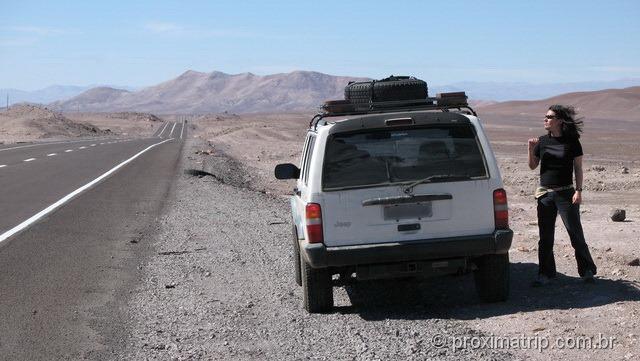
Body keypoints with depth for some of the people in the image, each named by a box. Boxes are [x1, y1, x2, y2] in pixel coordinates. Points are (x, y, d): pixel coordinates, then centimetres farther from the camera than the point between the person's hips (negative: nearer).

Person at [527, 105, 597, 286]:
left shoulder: (572, 142, -3)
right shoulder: (542, 141, 6)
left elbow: (578, 169, 0)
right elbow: (533, 166, 11)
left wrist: (578, 190, -9)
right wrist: (531, 149, -5)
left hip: (565, 193, -3)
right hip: (545, 194, 4)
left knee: (575, 233, -3)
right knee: (545, 237, 6)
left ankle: (587, 271, 10)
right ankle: (545, 274, 13)